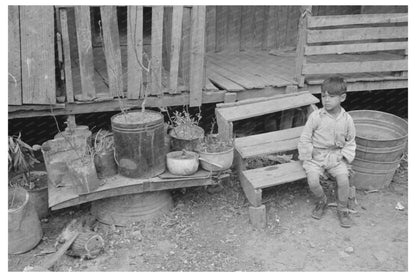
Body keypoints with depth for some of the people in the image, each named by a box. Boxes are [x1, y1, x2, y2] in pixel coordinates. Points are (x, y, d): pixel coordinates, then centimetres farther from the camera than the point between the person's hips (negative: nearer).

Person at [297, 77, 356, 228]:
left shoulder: (347, 119, -1)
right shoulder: (315, 116, -9)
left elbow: (350, 142, 11)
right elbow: (305, 139, -3)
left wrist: (345, 159, -2)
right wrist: (307, 160, -6)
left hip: (336, 156, 1)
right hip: (315, 156, -1)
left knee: (344, 179, -20)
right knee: (312, 181, -22)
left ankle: (342, 209, 7)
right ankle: (321, 201, 12)